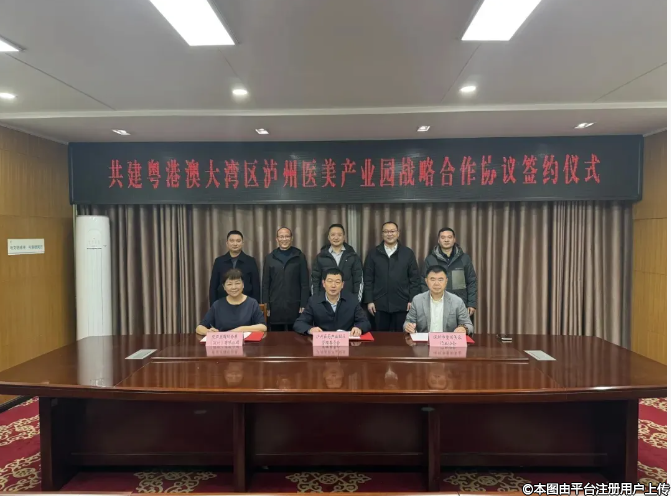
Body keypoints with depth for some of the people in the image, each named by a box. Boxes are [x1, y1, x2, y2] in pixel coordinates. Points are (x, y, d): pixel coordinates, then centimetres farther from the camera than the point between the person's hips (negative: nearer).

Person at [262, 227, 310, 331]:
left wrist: (304, 305, -5)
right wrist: (266, 306, 1)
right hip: (275, 306, 1)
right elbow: (265, 284, 7)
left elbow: (305, 283, 1)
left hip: (294, 306, -1)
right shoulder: (270, 258, 7)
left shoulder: (299, 256, 3)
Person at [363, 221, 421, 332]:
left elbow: (414, 278, 3)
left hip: (402, 304, 0)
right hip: (380, 304, 0)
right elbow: (368, 279, 3)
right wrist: (369, 300, -2)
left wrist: (412, 300, -2)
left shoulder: (408, 253, 3)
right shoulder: (373, 253, 3)